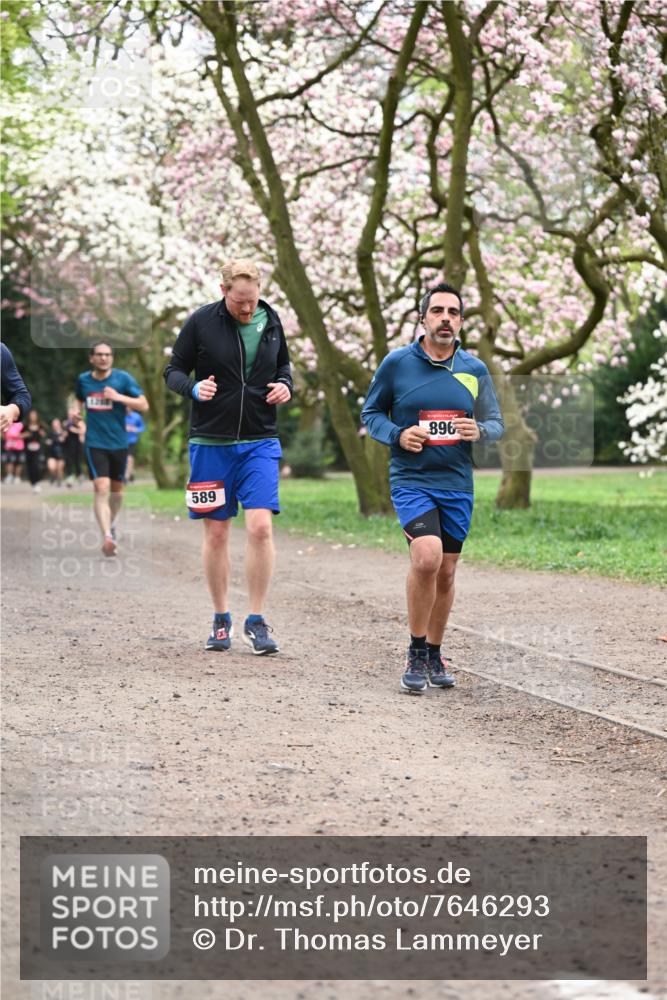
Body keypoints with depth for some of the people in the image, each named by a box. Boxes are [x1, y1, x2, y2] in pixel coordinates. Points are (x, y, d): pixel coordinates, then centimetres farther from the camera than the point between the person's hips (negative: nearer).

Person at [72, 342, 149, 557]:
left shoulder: (123, 378, -5)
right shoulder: (83, 379, 3)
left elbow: (144, 405, -10)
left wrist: (118, 397, -21)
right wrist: (75, 410, 3)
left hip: (119, 442, 1)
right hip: (95, 443, -1)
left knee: (116, 488, 16)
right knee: (101, 488, -17)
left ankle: (111, 524, 43)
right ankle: (107, 536, -26)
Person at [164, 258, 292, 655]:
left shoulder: (271, 321, 4)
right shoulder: (201, 322, -5)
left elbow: (284, 363, 20)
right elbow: (174, 370, 2)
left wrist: (285, 385, -2)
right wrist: (193, 388, -19)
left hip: (260, 442, 1)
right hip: (211, 443, -1)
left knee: (261, 526, -12)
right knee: (216, 532, 5)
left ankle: (257, 621, -3)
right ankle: (222, 619, 19)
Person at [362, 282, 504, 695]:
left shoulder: (476, 369, 5)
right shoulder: (396, 363, -2)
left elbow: (496, 424, 12)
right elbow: (371, 412, 7)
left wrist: (479, 431, -12)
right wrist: (398, 435, -12)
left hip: (457, 486, 4)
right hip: (411, 479, -4)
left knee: (446, 573, 10)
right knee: (427, 557, -24)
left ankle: (434, 654, 29)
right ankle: (416, 654, -8)